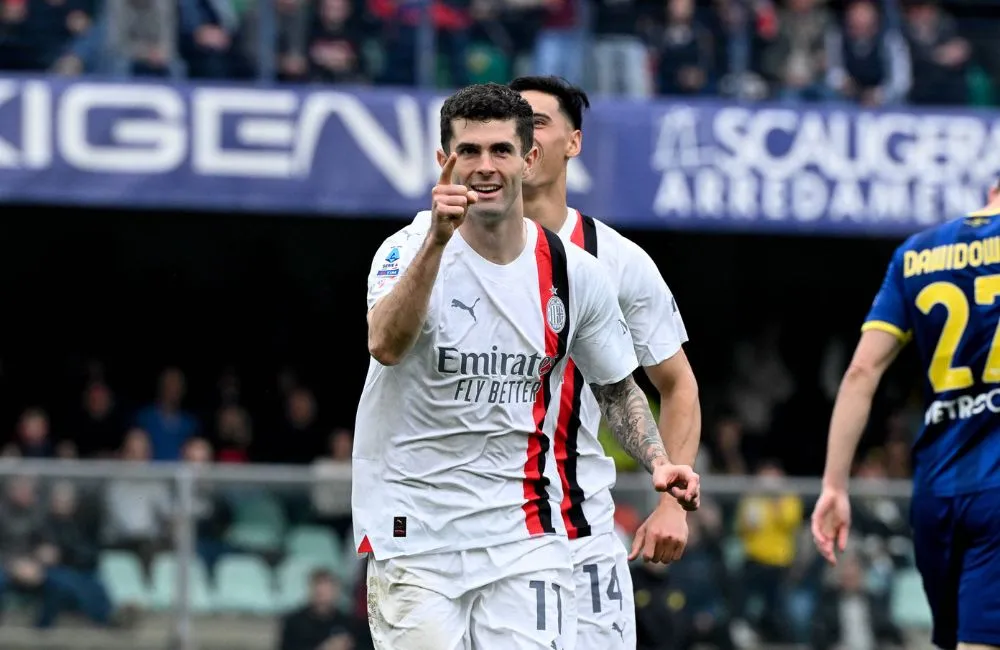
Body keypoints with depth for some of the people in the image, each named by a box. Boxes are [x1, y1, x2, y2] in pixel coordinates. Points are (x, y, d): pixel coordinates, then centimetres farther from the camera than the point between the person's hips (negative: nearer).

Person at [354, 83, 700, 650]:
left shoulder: (575, 272, 2)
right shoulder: (409, 250, -8)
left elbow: (616, 387, 17)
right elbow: (387, 347, -30)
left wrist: (657, 460, -1)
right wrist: (436, 240, -40)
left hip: (523, 534, 2)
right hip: (413, 535, -2)